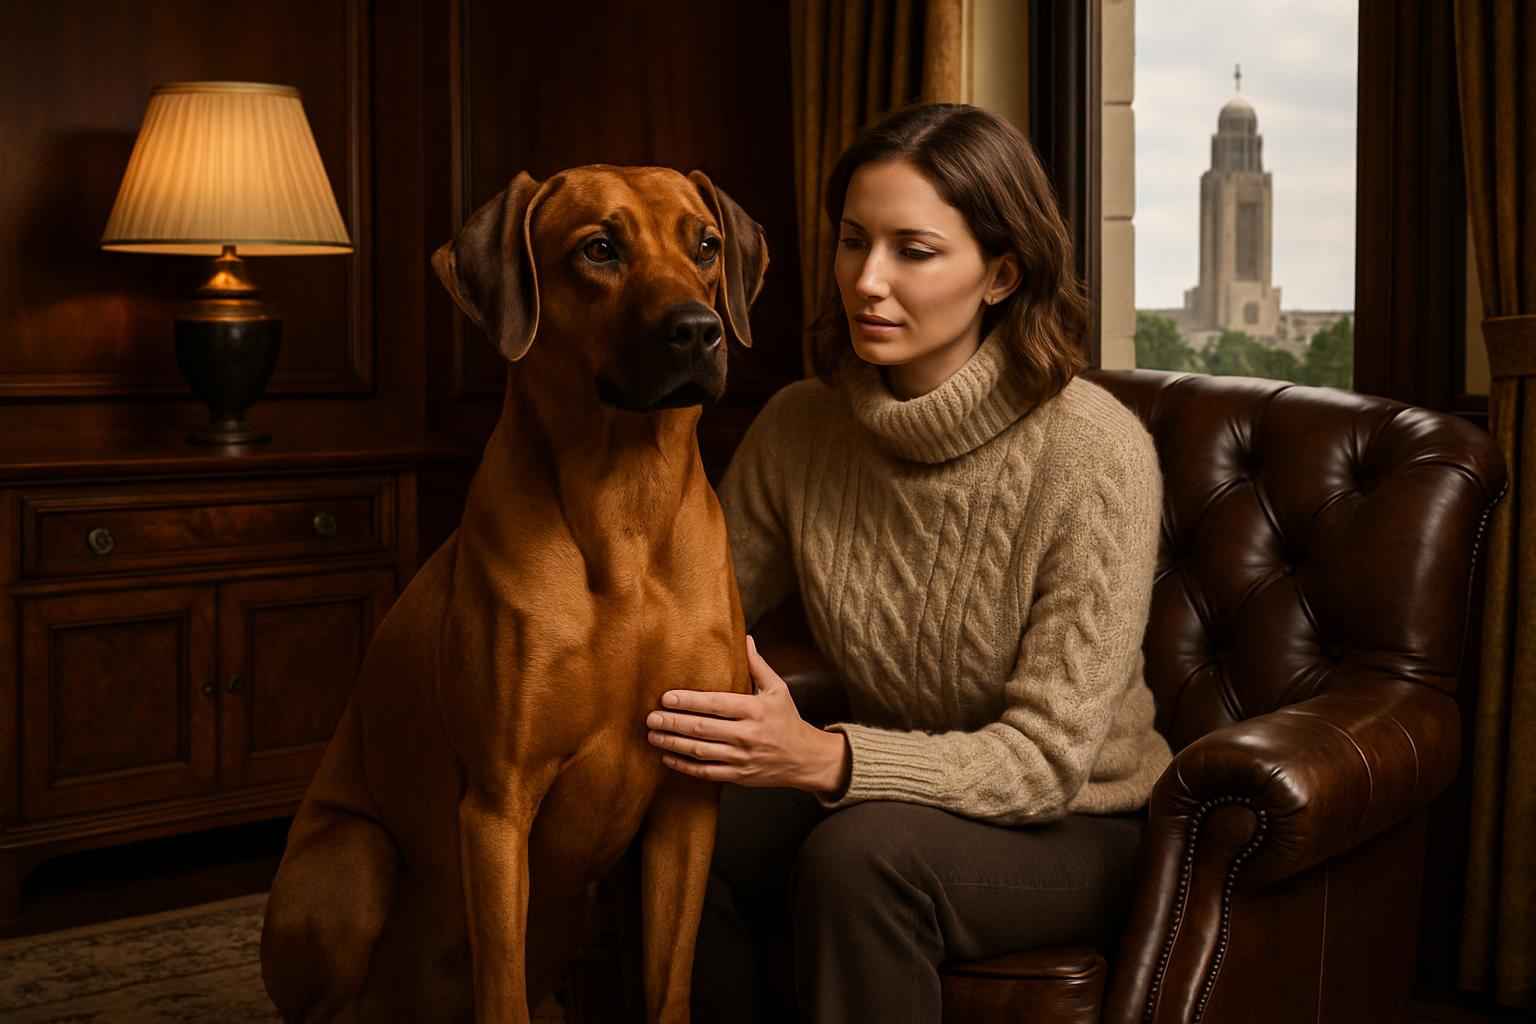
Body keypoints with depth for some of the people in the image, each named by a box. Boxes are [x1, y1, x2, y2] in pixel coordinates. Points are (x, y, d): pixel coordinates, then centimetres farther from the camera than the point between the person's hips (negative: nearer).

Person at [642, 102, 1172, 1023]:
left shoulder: (1097, 452, -23)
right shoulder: (799, 427, -7)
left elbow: (1044, 757, -24)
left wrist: (825, 759, -39)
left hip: (1076, 831, -4)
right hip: (895, 796, 4)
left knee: (862, 854, -32)